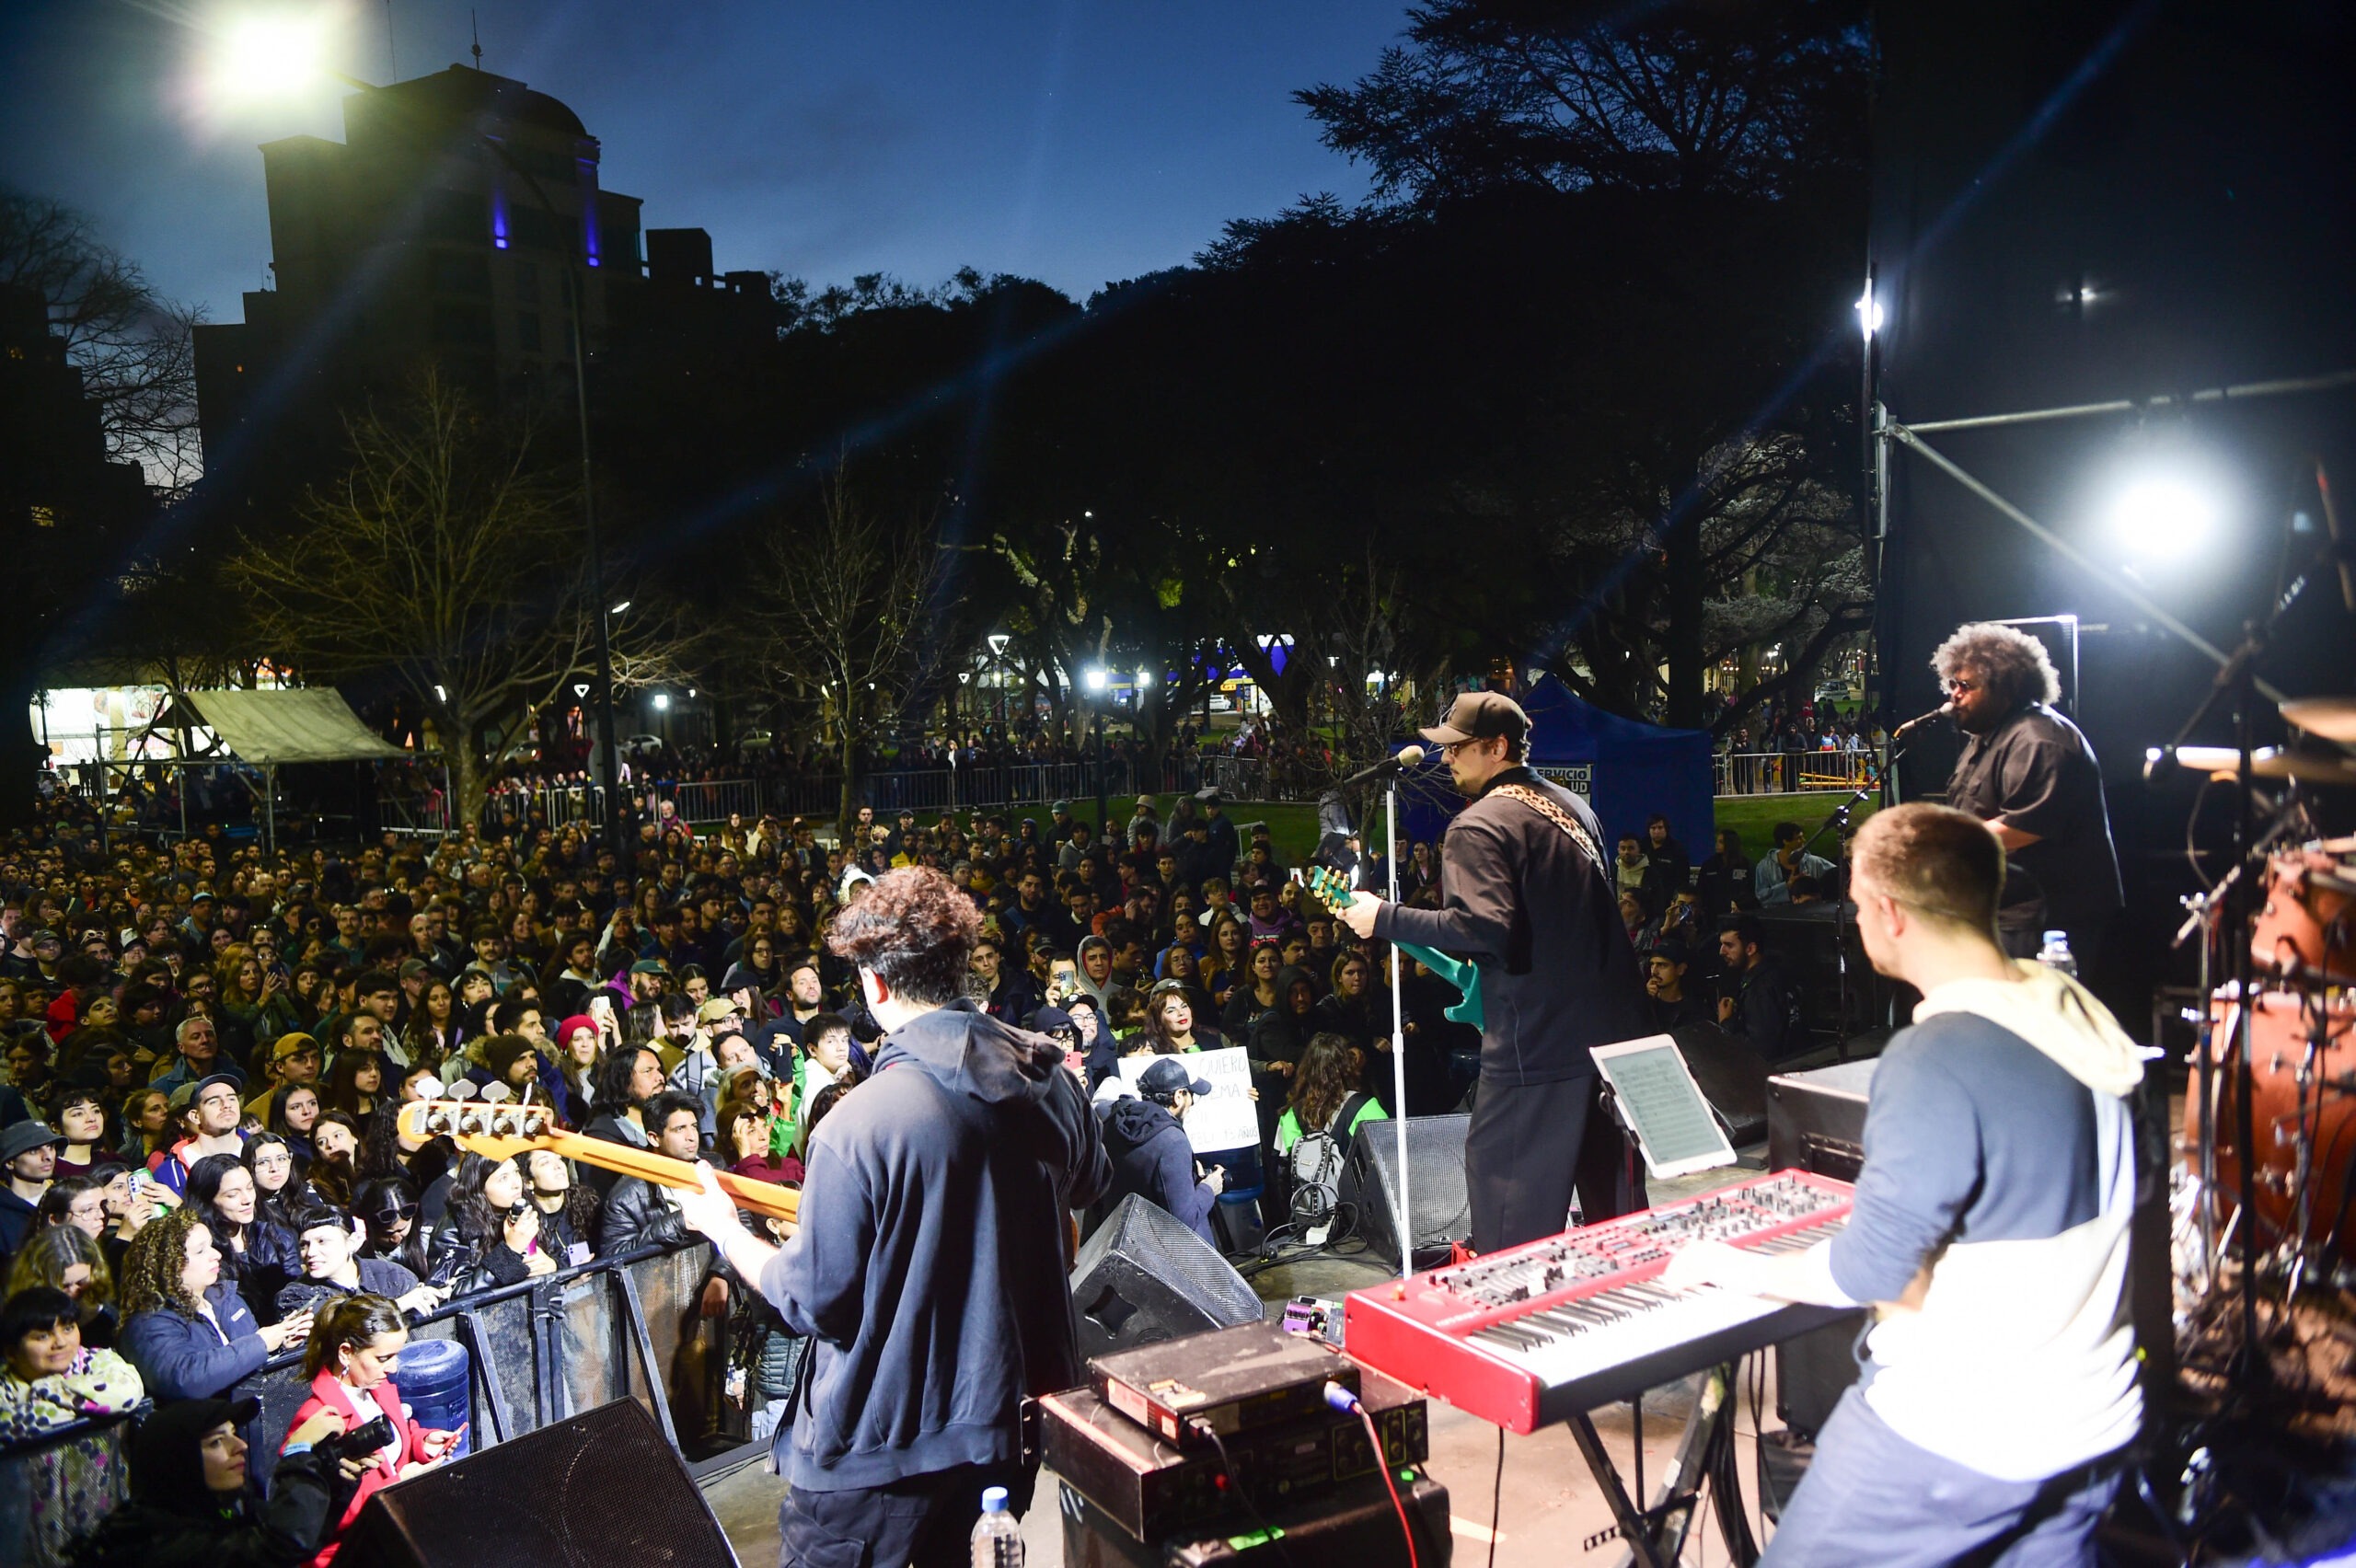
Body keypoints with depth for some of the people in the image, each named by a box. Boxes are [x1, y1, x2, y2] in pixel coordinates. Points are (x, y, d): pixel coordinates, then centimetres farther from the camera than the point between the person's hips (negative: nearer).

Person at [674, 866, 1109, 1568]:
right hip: (1019, 1406, 6)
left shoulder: (856, 1127, -26)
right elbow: (1089, 1185, 15)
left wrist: (723, 1227, 0)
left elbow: (812, 1301, -16)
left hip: (888, 1442, -6)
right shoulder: (1051, 1079, -6)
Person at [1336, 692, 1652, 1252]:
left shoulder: (1479, 827, -13)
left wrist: (1385, 919, -18)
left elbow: (1482, 927, -26)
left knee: (1511, 1222, -1)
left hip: (1536, 1047, -9)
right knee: (1612, 1203, 19)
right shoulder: (1574, 808, 14)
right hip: (1613, 1034, 9)